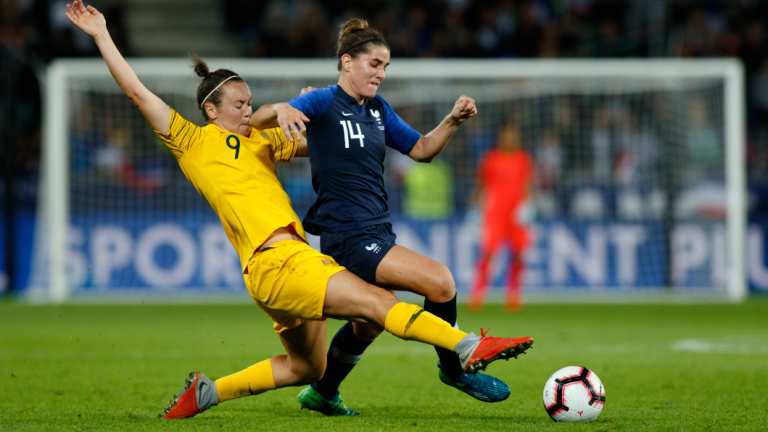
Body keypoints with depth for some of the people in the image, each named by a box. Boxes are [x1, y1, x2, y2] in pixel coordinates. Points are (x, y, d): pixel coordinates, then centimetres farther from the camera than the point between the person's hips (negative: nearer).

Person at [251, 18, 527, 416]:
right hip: (349, 238, -9)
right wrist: (280, 110, -44)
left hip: (376, 233, 9)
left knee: (369, 322, 23)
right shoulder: (324, 102, -9)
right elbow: (256, 120, -20)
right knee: (440, 282, -19)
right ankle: (453, 369, 0)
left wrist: (452, 121, 3)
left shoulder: (378, 109, 14)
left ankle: (322, 394, 40)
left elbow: (421, 149, 20)